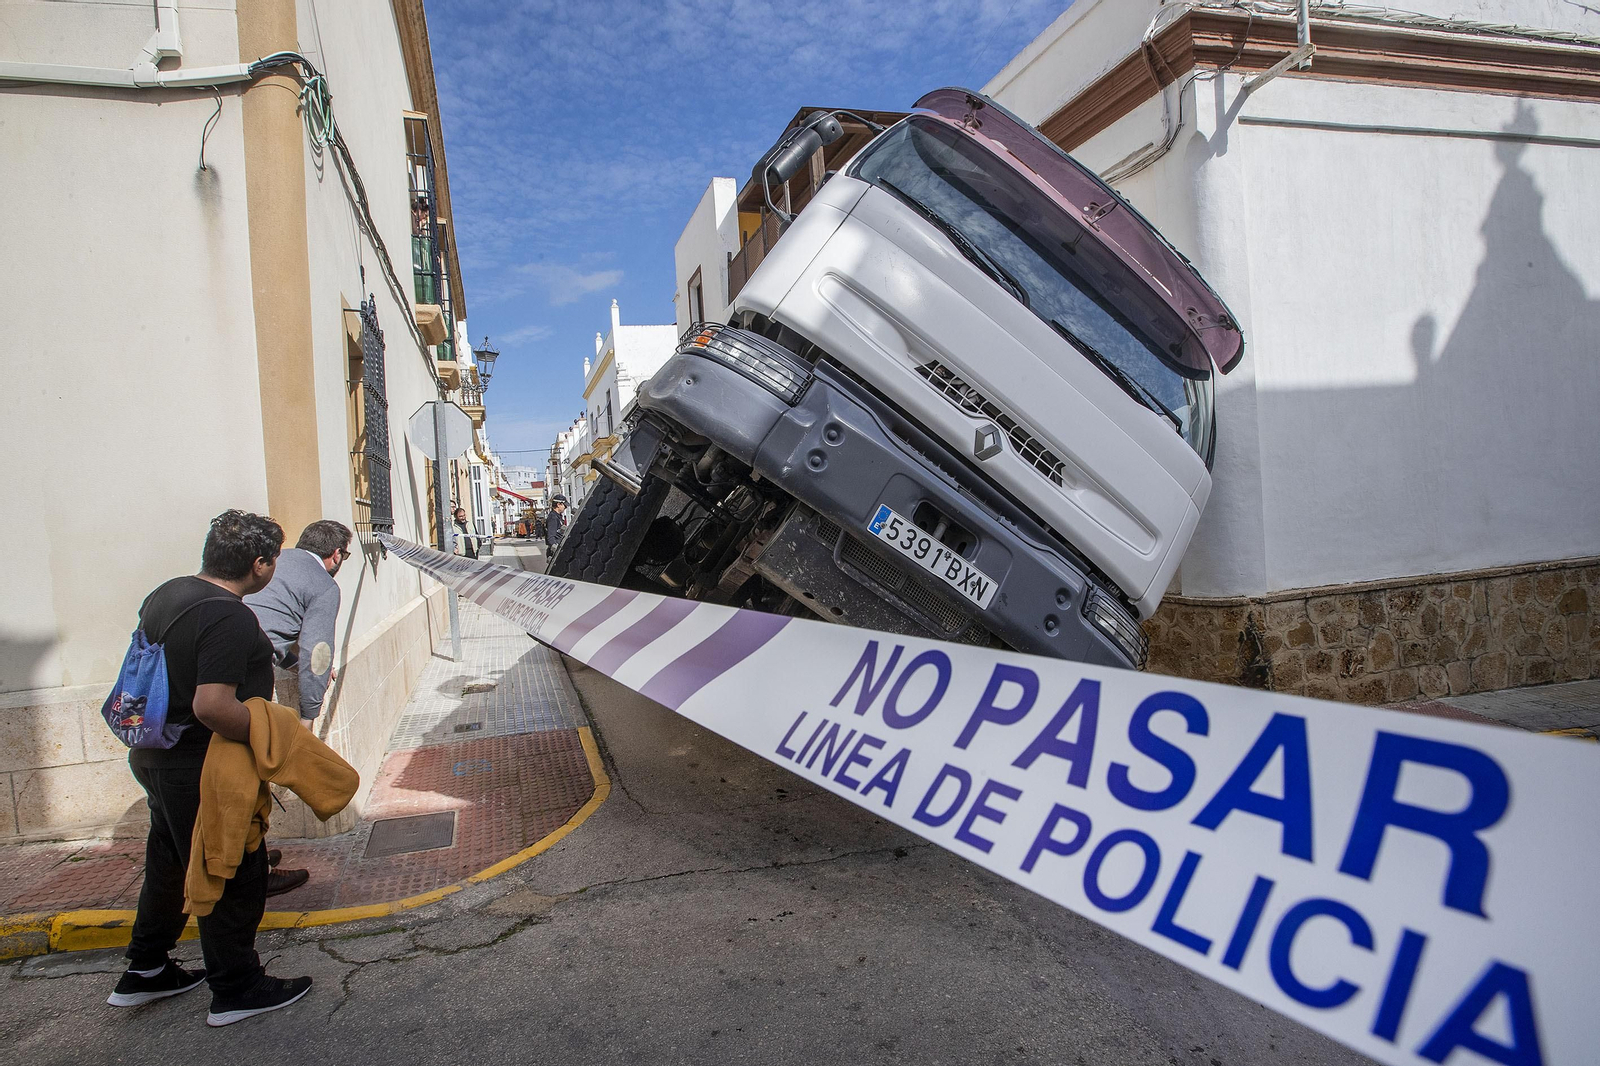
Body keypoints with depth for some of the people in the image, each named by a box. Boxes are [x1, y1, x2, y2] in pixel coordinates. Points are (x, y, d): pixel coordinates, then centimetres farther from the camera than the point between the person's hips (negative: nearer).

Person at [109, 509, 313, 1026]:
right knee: (236, 873, 5)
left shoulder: (167, 593, 5)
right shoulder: (230, 618, -25)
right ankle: (235, 990, 19)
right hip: (202, 768, -10)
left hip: (156, 755, 10)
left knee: (171, 864, 24)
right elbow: (212, 706, -33)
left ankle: (145, 971, 39)